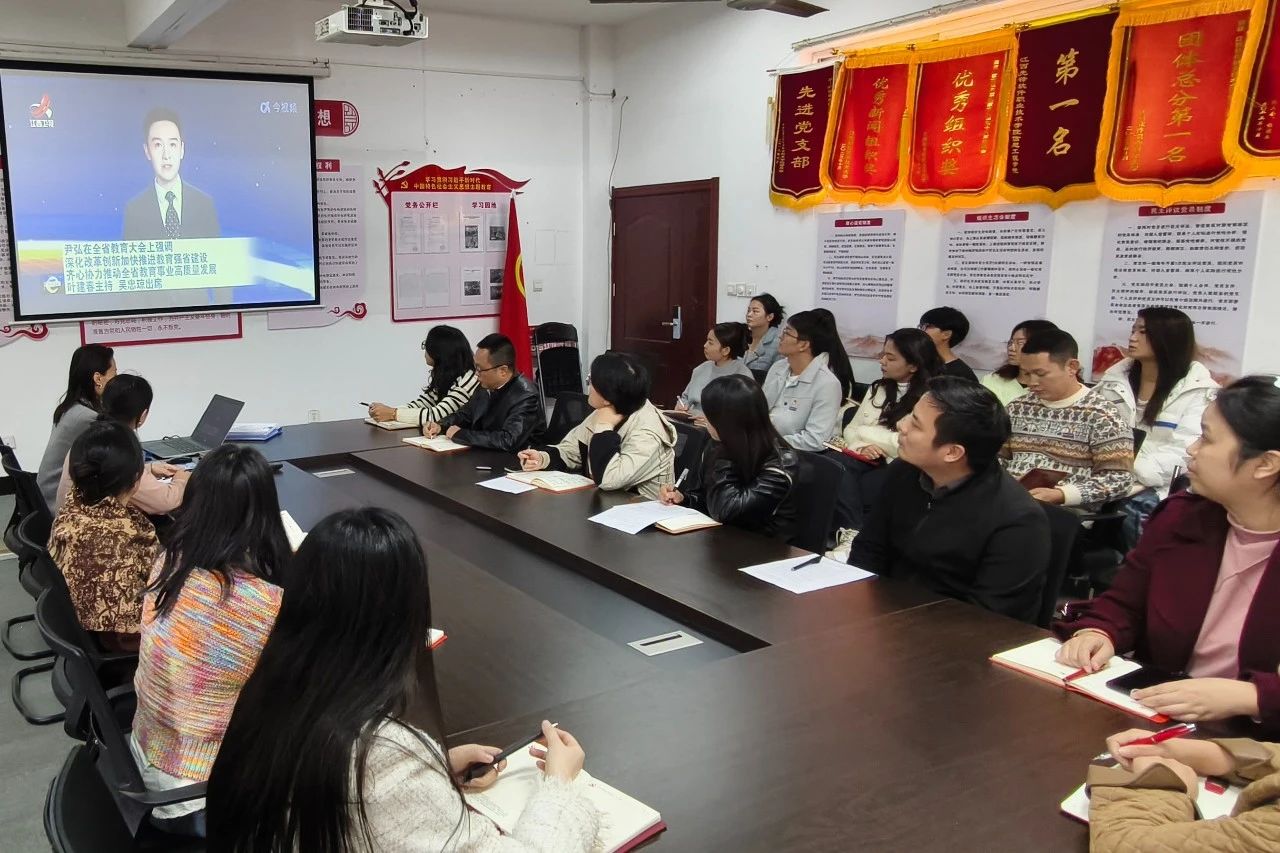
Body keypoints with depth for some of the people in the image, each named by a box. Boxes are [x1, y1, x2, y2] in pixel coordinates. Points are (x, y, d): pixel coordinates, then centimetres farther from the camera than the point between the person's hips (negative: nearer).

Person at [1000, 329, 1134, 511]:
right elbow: (998, 458, 21)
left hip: (1069, 512, -5)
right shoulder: (1017, 408, 14)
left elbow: (1120, 479, -8)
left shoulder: (1101, 416, -4)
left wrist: (1059, 495, -18)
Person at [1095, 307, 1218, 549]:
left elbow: (1184, 454, -9)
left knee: (1137, 513, -34)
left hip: (1159, 487, -3)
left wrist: (1131, 475, -20)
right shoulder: (1115, 378, 13)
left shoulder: (1196, 390, 0)